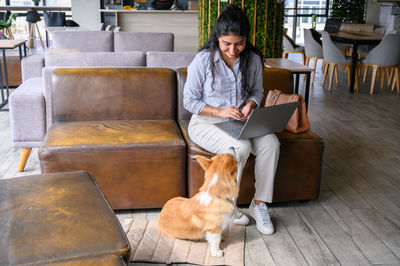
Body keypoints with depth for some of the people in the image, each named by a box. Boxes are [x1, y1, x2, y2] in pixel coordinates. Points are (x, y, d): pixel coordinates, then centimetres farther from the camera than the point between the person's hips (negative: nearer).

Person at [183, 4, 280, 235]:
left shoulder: (253, 59, -2)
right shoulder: (203, 60, -14)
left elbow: (257, 91, 14)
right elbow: (190, 101, -9)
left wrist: (250, 105, -10)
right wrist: (219, 111, -22)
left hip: (240, 121, 5)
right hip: (206, 123, -4)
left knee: (271, 143, -24)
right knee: (240, 147, -33)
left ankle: (260, 203, -9)